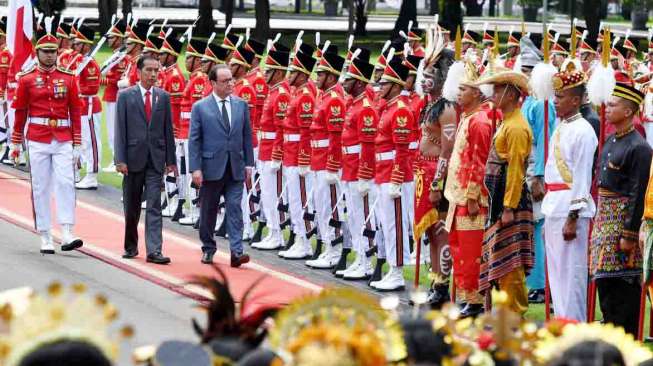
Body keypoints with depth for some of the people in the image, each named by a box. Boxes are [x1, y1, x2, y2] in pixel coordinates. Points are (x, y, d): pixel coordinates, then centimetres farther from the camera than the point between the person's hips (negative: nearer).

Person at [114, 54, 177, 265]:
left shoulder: (163, 97, 8)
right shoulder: (126, 96, 1)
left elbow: (168, 129, 10)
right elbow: (120, 129, -2)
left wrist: (171, 160, 7)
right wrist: (120, 159, -9)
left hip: (156, 159, 1)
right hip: (134, 157, -1)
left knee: (154, 206, -6)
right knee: (131, 207, 9)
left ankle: (154, 251, -11)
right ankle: (131, 246, 25)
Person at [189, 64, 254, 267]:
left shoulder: (241, 105, 7)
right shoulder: (200, 107, -2)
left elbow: (247, 136, 11)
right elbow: (194, 140, -4)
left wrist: (248, 163, 5)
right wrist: (195, 168, -10)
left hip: (235, 169, 2)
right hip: (211, 168, -2)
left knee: (235, 209, -6)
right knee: (208, 212, 9)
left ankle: (236, 252, -11)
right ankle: (208, 249, 24)